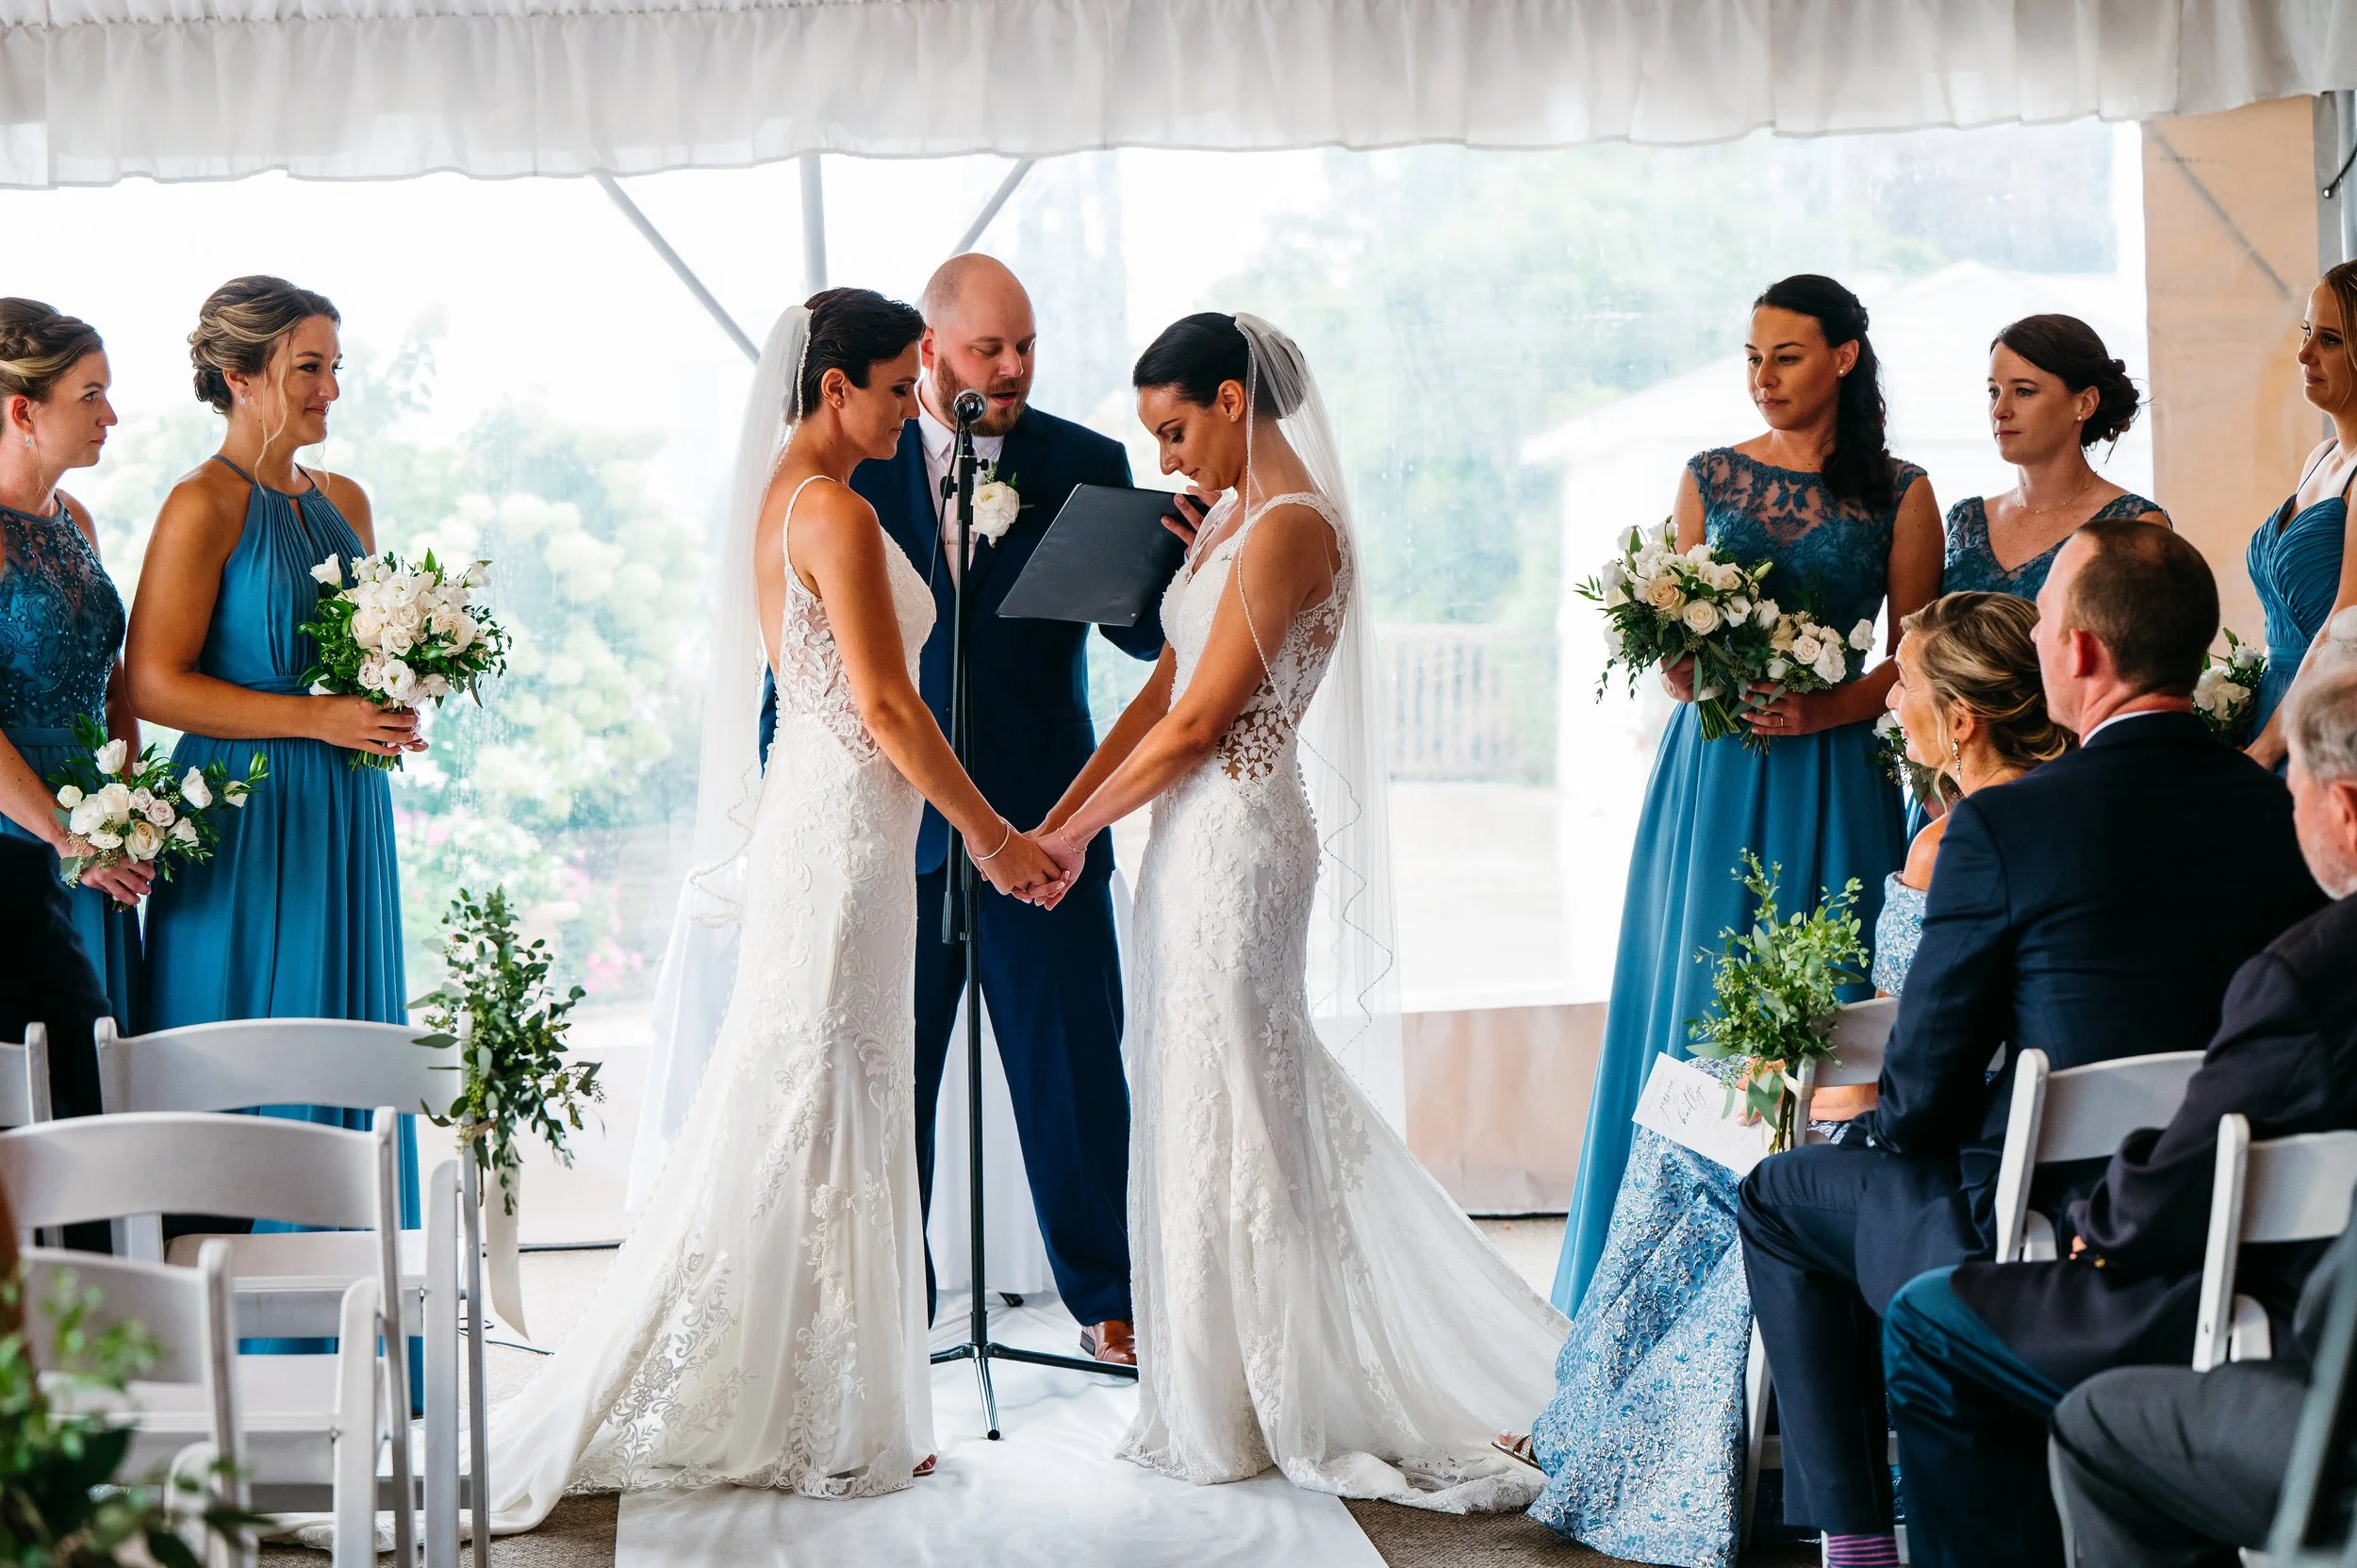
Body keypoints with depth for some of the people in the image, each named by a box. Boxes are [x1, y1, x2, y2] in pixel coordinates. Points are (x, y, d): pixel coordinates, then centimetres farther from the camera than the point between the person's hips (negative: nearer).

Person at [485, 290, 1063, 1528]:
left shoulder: (779, 499, 14)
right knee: (826, 1114, -3)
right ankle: (830, 1426, 6)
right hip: (847, 822, -10)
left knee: (795, 1115, 14)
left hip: (806, 811, 10)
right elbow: (884, 704, -18)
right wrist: (989, 833, -10)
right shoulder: (836, 512, -15)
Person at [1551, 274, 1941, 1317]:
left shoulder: (1899, 493, 3)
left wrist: (1824, 710, -15)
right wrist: (1683, 669, -11)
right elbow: (1671, 658, 11)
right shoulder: (1710, 479, 9)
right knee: (1697, 994, 1)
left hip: (1829, 777, -2)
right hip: (1711, 773, 2)